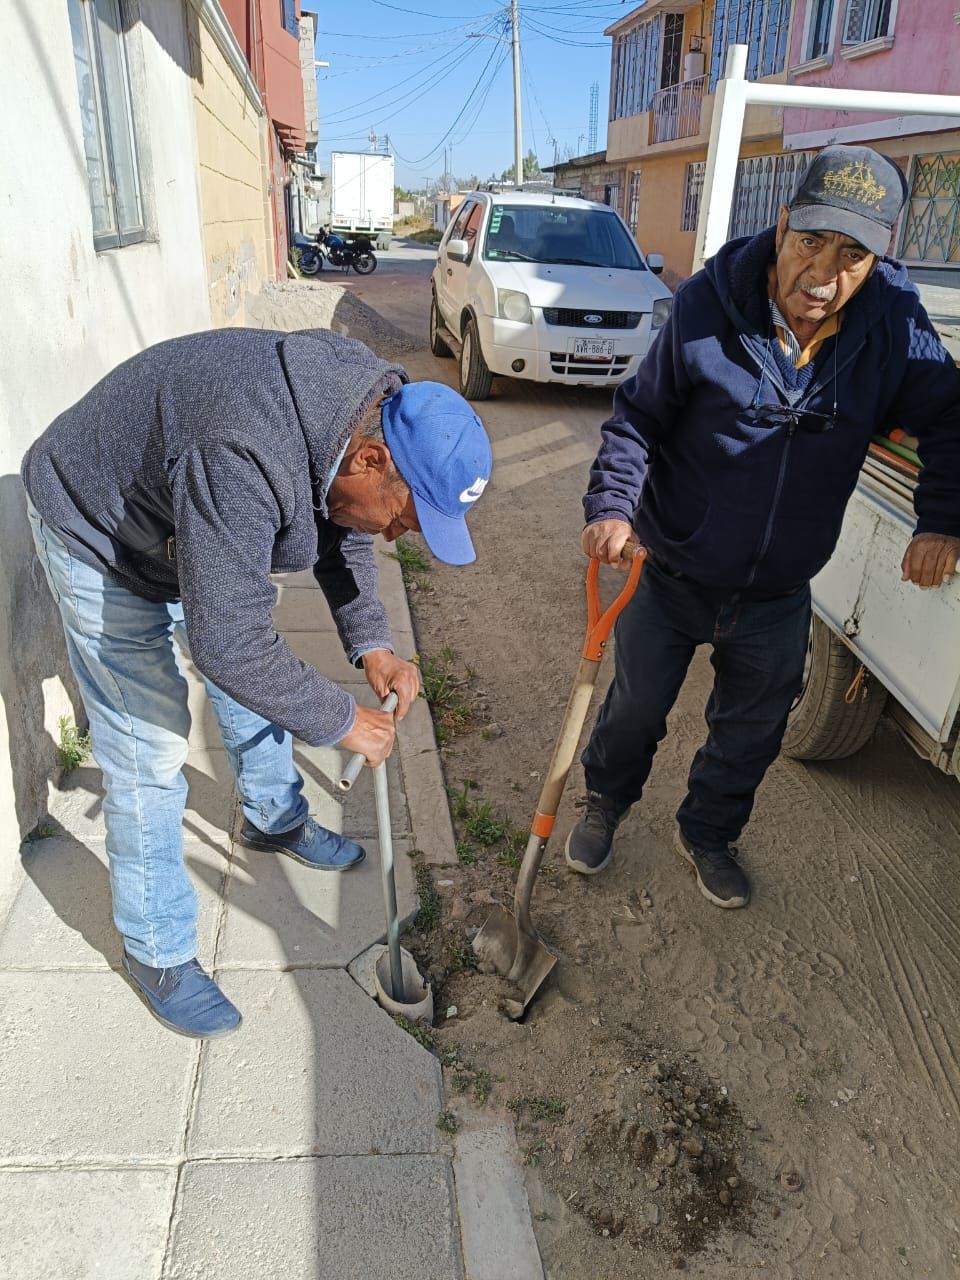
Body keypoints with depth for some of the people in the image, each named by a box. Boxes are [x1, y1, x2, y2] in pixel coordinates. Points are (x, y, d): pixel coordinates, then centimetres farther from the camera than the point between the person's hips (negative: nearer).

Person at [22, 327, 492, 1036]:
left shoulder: (365, 415, -15)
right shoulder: (246, 458, -43)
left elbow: (340, 530, 2)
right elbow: (225, 639, -40)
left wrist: (371, 645, -11)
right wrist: (342, 721, -27)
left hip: (196, 529, 8)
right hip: (100, 537, -8)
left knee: (262, 673, 16)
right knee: (149, 749, -6)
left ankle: (276, 819, 42)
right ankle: (156, 951, 13)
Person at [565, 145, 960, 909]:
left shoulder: (894, 324, -12)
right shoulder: (708, 308, -20)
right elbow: (638, 418, -11)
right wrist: (612, 505, -25)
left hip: (778, 595, 3)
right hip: (672, 575, -2)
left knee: (752, 733, 19)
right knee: (637, 707, 17)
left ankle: (708, 833, 46)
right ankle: (606, 802, 47)